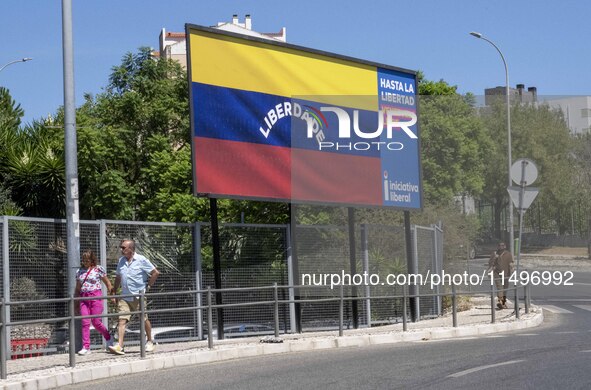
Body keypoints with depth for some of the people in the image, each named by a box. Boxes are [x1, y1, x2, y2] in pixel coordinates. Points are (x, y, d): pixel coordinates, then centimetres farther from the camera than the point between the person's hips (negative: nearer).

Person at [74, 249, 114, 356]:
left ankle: (108, 338, 21)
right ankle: (86, 347, -7)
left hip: (96, 296, -4)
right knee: (85, 322, -7)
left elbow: (108, 283, 7)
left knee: (96, 322, -5)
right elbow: (77, 289, 17)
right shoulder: (80, 271, 13)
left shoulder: (98, 269, 1)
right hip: (83, 298, 4)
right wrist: (76, 304, 16)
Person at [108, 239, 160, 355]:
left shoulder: (141, 260, -7)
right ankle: (119, 346, -16)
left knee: (144, 320, 6)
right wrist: (114, 292, 17)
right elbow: (118, 277, 21)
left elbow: (155, 273, -3)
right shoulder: (121, 261, 9)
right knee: (122, 320, -9)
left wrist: (148, 286, -2)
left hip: (138, 296, -4)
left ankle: (150, 342, 25)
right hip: (124, 297, 4)